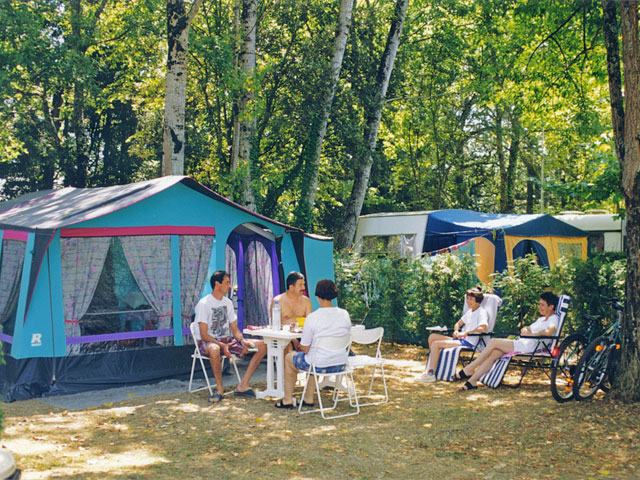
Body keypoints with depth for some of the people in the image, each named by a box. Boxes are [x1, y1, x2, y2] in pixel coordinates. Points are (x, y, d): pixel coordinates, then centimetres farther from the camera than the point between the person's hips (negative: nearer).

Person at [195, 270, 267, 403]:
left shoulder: (228, 303, 11)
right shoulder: (204, 304, -11)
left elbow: (235, 329, 13)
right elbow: (204, 335, -16)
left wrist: (242, 340, -8)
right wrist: (222, 345, -29)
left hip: (228, 340, 7)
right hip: (209, 342, -7)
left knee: (262, 345, -8)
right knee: (214, 350, -45)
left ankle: (242, 386, -10)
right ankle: (220, 389, -24)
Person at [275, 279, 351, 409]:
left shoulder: (312, 317, -20)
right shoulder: (345, 314, -5)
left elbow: (305, 348, -14)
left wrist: (301, 346, 9)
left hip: (319, 366, -5)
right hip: (340, 364, 5)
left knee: (289, 358, 25)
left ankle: (287, 400, 35)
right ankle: (308, 398, 40)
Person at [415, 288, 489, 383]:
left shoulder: (482, 312, -9)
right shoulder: (469, 311, 19)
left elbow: (483, 328, -26)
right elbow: (458, 323, 28)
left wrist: (465, 333, -25)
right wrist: (456, 331, 4)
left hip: (469, 343, -10)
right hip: (460, 339, 10)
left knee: (436, 344, -21)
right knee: (432, 337, 2)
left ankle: (431, 374, -19)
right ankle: (429, 367, 1)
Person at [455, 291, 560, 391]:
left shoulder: (554, 319, -2)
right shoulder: (541, 319, 29)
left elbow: (548, 332, -24)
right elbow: (525, 329, 27)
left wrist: (530, 334, -17)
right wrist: (525, 329, 3)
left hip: (529, 346, -9)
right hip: (521, 343, 9)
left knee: (494, 342, -17)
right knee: (493, 353, -11)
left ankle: (469, 369, -11)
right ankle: (472, 381, -14)